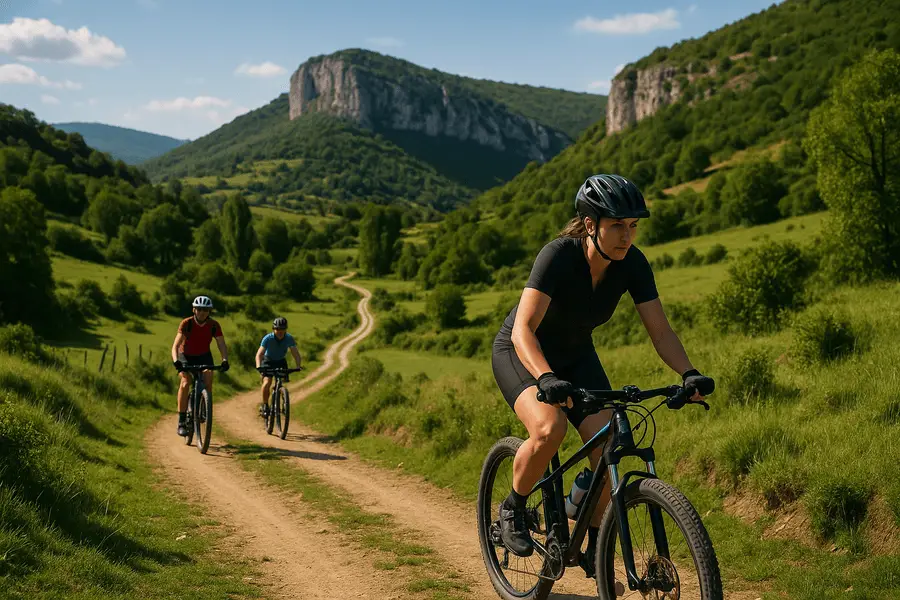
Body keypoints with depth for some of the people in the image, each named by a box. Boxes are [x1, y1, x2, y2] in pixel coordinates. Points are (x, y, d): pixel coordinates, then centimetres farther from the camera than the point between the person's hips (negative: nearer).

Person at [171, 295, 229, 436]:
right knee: (185, 382, -26)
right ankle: (181, 422, -24)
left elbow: (222, 345, -21)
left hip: (203, 356, 2)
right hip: (186, 356, -2)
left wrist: (225, 360, -40)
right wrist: (176, 361, -50)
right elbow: (176, 345, -32)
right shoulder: (186, 323, -25)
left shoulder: (214, 325, -19)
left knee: (208, 380, -24)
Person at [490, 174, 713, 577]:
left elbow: (659, 329, -16)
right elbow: (523, 329, -40)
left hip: (576, 356, 5)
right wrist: (547, 379, -57)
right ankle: (513, 509, -4)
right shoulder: (559, 256, -32)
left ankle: (594, 547, 4)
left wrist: (688, 373, -33)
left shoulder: (632, 264, -18)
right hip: (520, 353, -5)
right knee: (549, 429, -32)